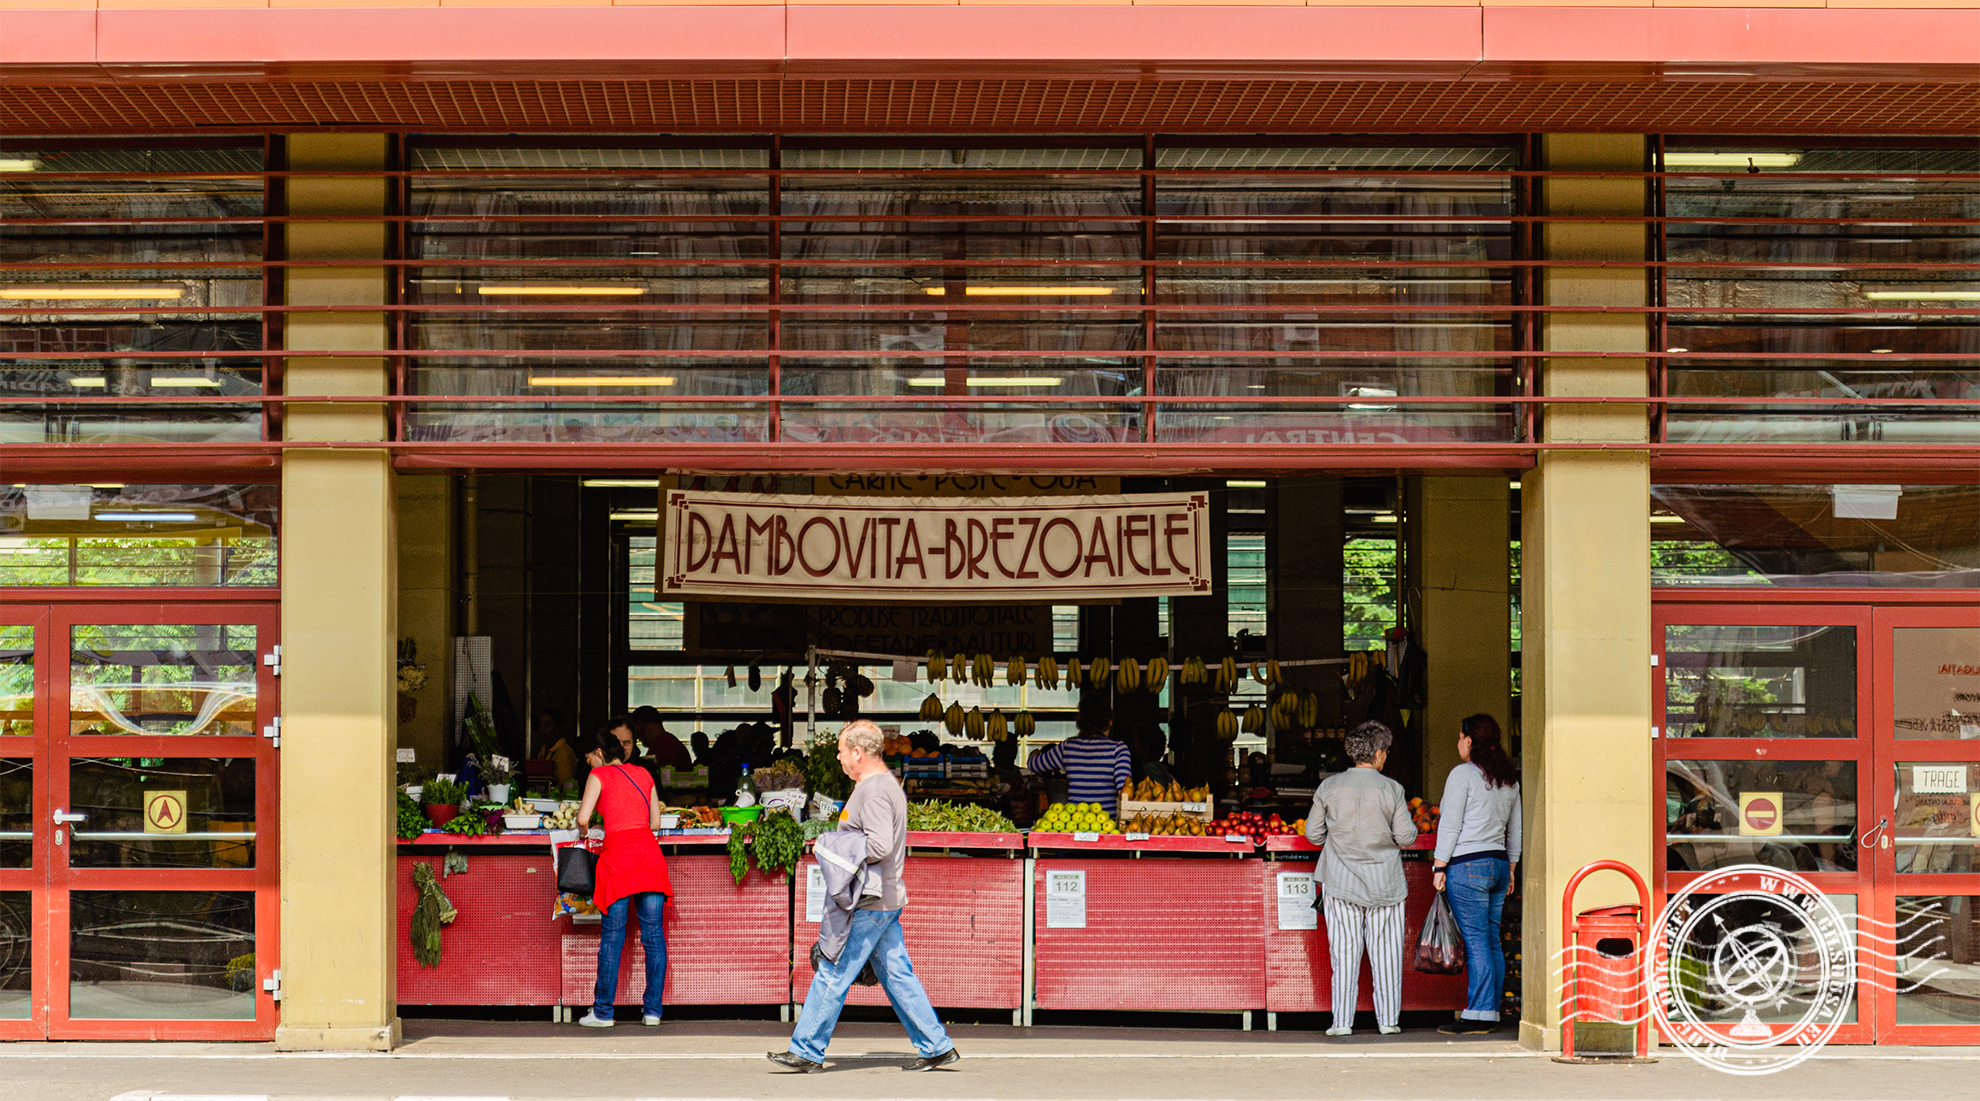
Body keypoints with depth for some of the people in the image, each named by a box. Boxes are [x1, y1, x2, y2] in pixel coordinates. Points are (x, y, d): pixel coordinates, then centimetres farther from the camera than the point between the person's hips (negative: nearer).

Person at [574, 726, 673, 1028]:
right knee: (653, 935, 4)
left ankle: (603, 1012, 4)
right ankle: (653, 1010, 4)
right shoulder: (643, 774, 18)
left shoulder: (599, 775, 4)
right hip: (649, 853, 4)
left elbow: (583, 818, -4)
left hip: (618, 855, -4)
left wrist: (584, 831, 18)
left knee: (612, 937, 0)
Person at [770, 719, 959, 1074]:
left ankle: (807, 1051, 0)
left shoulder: (873, 791, -16)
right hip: (887, 899, 10)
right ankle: (936, 1047, 11)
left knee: (832, 975, -5)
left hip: (869, 905, -10)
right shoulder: (886, 783, 17)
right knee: (897, 975, 11)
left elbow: (879, 845, -27)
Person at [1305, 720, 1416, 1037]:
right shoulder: (1391, 789, -6)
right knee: (1385, 950, 6)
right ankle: (1388, 1020, 8)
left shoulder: (1330, 787, -1)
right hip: (1384, 882, -1)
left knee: (1344, 951, 3)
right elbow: (1406, 836, -5)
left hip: (1341, 880, 1)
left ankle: (1342, 1021, 2)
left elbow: (1313, 833, 5)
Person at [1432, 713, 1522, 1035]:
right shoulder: (1509, 779, 14)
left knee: (1476, 941, -8)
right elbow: (1515, 830, 19)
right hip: (1499, 863, 7)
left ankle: (1478, 1017, -9)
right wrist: (1510, 869, 25)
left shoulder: (1463, 774, -8)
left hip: (1467, 864, -7)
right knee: (1491, 940, 10)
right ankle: (1491, 1012, 11)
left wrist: (1439, 867, -6)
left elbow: (1450, 825, -10)